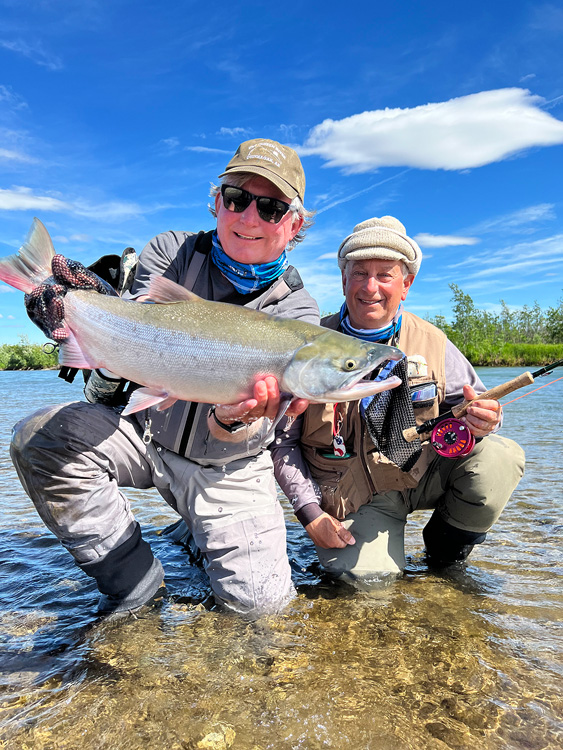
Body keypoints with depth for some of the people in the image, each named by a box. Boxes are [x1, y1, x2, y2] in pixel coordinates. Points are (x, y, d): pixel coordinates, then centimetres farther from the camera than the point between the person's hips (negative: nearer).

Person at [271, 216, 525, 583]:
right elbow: (281, 440, -7)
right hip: (357, 496, -2)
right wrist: (311, 512, -13)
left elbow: (474, 404, 4)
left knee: (501, 457, -21)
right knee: (369, 574, -25)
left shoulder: (431, 342, -4)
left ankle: (447, 549, 6)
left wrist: (478, 420, -22)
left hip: (426, 474, 3)